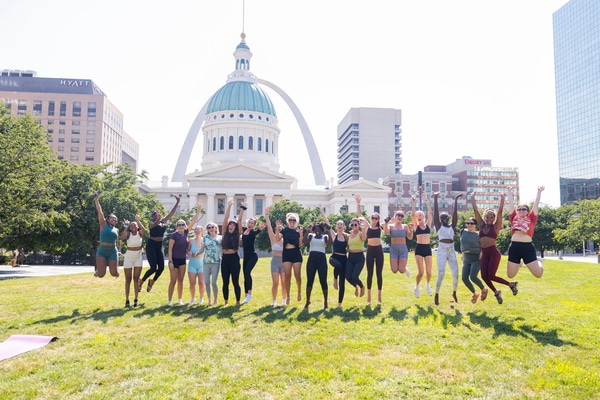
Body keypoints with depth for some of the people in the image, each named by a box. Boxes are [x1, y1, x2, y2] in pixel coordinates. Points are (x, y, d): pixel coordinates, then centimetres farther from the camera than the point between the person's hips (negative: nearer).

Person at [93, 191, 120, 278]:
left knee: (114, 273, -4)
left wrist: (117, 251, 24)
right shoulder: (103, 225, 2)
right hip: (102, 251, -3)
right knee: (101, 274, -10)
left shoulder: (116, 230, 14)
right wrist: (96, 200, -11)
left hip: (113, 252, 3)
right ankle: (98, 269, 27)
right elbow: (99, 211, -5)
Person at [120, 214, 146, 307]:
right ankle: (127, 300, 9)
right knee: (128, 279, 4)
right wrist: (126, 227, -23)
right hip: (129, 256, -1)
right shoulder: (128, 234, -6)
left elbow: (144, 230, -27)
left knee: (136, 278, 3)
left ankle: (135, 299, 8)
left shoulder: (140, 233, -3)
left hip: (138, 257, 1)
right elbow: (122, 238, -29)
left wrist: (138, 220, -26)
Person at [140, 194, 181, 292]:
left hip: (160, 246, 6)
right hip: (151, 246, -6)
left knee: (161, 267, -2)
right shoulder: (151, 223, -7)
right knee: (153, 268, -8)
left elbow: (172, 213, 3)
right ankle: (141, 281, 16)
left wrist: (177, 202, -3)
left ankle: (152, 281, 24)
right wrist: (157, 218, -51)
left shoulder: (163, 221, 8)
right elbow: (154, 224, -31)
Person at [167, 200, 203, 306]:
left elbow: (194, 221, 0)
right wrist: (170, 261, -17)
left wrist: (199, 209, -5)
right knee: (173, 281, -1)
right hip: (174, 259, -5)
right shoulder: (174, 235, -13)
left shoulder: (186, 232, 2)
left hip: (183, 259, 5)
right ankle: (170, 300, 7)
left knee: (180, 280, 10)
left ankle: (179, 299, 18)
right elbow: (170, 249, -13)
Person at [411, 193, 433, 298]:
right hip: (419, 248, -2)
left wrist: (426, 201, -7)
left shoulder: (428, 224, 8)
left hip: (428, 248, 2)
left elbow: (430, 213, -3)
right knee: (421, 272, -8)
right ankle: (417, 287, 19)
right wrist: (414, 202, -15)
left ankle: (427, 285, 33)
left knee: (429, 271, 2)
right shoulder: (416, 226, 2)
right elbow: (413, 214, -10)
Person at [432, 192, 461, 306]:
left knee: (455, 274, 0)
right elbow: (435, 212, -4)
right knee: (441, 275, -9)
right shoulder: (439, 226, 2)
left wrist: (456, 200, -4)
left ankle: (454, 293, 23)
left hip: (452, 251, 4)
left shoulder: (452, 226, 9)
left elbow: (455, 213, 2)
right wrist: (435, 198, -9)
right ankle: (436, 295, 7)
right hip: (441, 251, -3)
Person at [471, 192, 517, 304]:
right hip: (484, 254, 5)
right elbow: (475, 210, 8)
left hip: (494, 253, -5)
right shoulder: (482, 225, 10)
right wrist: (472, 198, 4)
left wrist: (502, 198, -14)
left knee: (491, 276, -8)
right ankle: (496, 292, 25)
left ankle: (511, 284, 17)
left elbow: (500, 211, -7)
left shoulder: (496, 226, 1)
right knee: (484, 276, -1)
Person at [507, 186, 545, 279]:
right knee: (510, 275, 5)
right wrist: (510, 191, 30)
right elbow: (511, 202, 23)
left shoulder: (531, 219, 15)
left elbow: (536, 204, 15)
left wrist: (539, 191, 18)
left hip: (528, 247, -1)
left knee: (538, 274, -1)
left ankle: (539, 262, 35)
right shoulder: (514, 218, 17)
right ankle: (518, 264, 38)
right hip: (514, 247, 1)